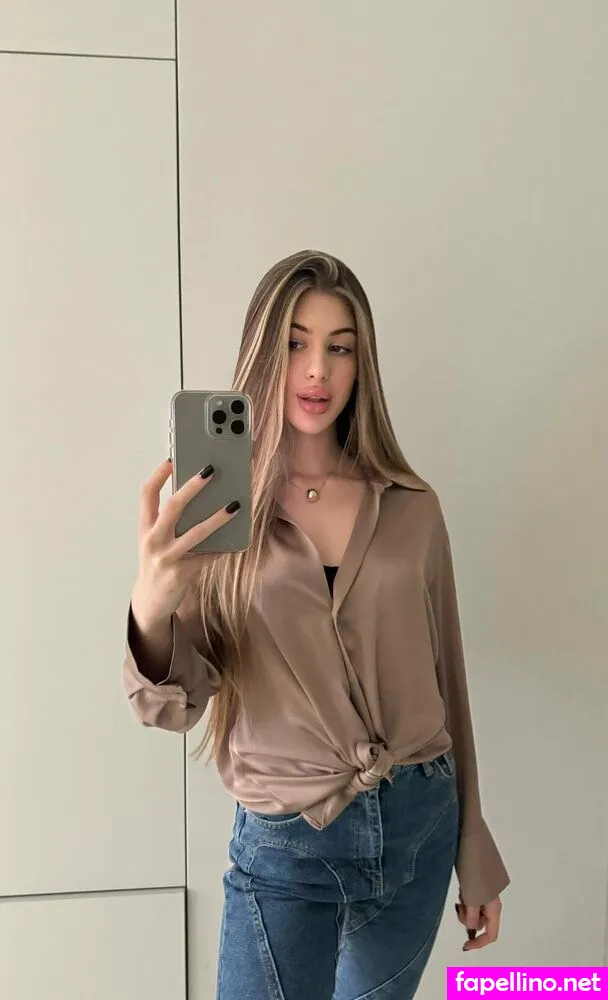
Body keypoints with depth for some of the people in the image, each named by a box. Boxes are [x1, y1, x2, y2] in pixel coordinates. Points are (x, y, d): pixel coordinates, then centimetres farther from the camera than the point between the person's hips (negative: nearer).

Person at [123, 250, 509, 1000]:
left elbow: (445, 678, 4)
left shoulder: (411, 508, -3)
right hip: (284, 849, -2)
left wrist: (475, 856, 9)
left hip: (418, 828, 3)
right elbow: (173, 706, -14)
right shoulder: (215, 507, -9)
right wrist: (151, 609, -37)